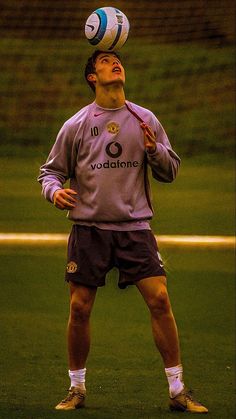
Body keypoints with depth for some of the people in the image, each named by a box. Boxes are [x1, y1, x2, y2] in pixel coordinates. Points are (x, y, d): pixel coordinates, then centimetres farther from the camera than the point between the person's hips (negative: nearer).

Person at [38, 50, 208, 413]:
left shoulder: (145, 120, 8)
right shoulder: (76, 126, 4)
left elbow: (170, 171, 12)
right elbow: (51, 170, 12)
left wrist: (155, 150, -9)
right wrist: (54, 191, -11)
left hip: (135, 226, 0)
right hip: (89, 227, 0)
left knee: (159, 300, -10)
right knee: (80, 309, -1)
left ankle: (178, 391, -2)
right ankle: (77, 389, 16)